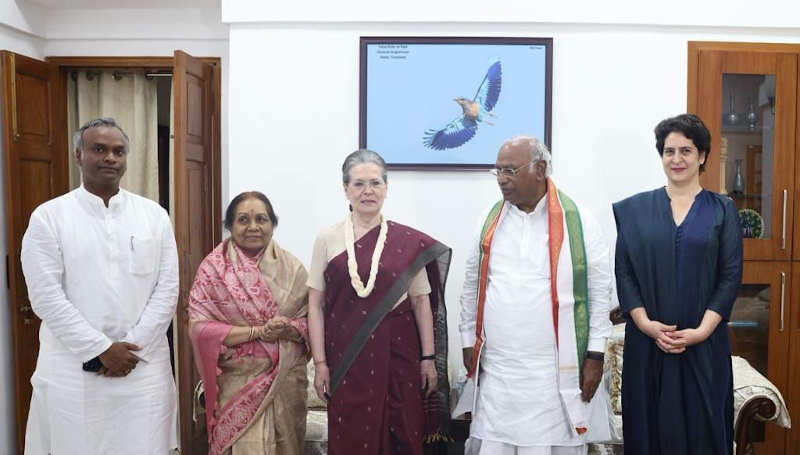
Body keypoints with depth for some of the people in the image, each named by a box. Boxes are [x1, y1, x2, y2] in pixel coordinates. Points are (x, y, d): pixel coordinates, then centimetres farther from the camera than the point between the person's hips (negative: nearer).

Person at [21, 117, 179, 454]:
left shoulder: (154, 215, 6)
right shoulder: (48, 217, 0)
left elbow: (167, 289, 1)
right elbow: (46, 297, -7)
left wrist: (132, 347, -8)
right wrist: (102, 349, -11)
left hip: (145, 367, 2)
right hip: (72, 371, -1)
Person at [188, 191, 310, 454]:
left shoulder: (291, 266, 2)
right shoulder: (213, 267, -5)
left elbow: (310, 319, 3)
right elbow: (200, 327, -12)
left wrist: (286, 328, -18)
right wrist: (258, 331, -18)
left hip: (286, 380, 3)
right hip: (239, 383, -3)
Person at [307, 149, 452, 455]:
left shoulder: (408, 242, 1)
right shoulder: (328, 239, 1)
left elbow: (421, 302, 4)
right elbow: (316, 305, 1)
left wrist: (429, 358, 2)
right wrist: (320, 362, -3)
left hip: (397, 354, 0)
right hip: (346, 357, 0)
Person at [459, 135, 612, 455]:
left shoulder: (578, 220, -3)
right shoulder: (489, 219, 7)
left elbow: (600, 290, -1)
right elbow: (472, 286, 12)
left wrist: (595, 355, -3)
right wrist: (468, 343, 10)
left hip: (557, 372, -3)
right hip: (495, 371, 3)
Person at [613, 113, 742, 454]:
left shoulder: (722, 210, 6)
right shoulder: (634, 209, 6)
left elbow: (731, 275, -1)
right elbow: (623, 271, 1)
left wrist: (702, 330, -11)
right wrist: (645, 323, -12)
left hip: (704, 343, 0)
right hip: (647, 341, 1)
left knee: (702, 425, 4)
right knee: (651, 423, 6)